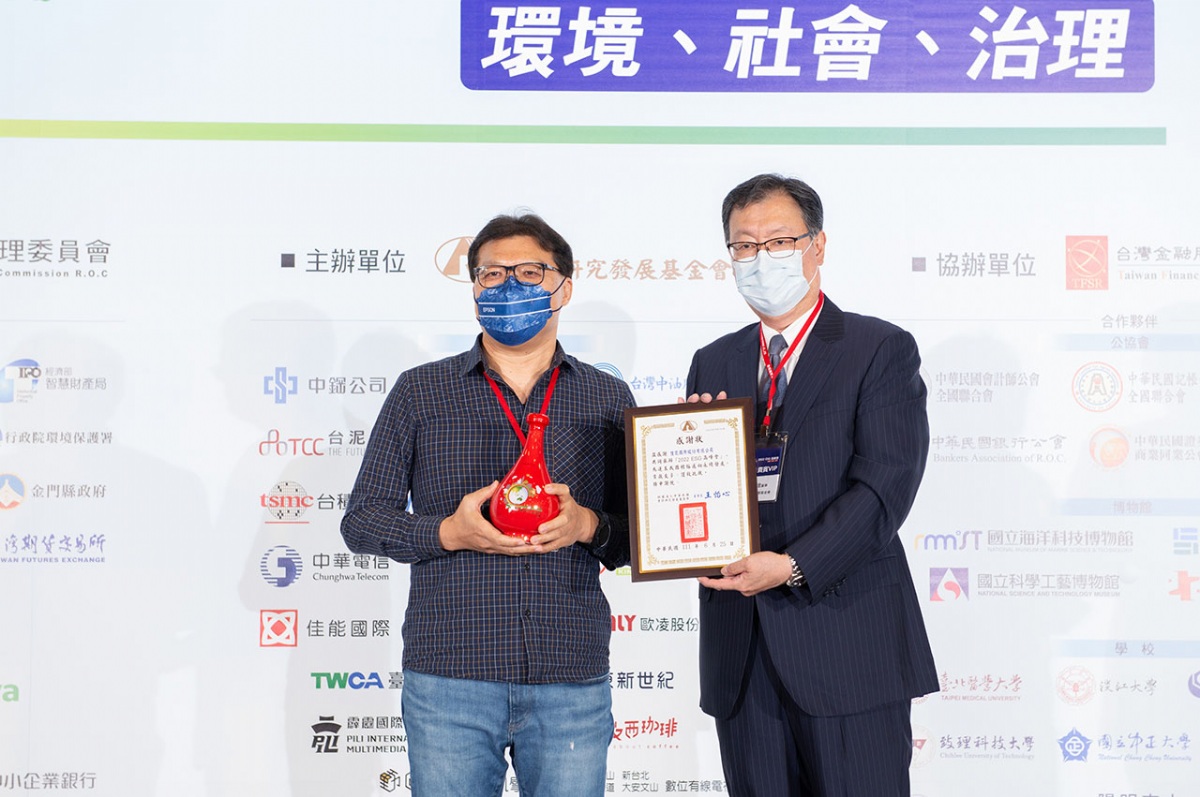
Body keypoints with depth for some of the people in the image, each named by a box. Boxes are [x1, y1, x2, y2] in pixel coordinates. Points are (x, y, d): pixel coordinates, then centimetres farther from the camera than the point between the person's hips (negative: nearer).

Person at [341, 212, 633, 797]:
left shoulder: (609, 399, 10)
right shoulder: (419, 393, 6)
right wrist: (449, 532, -12)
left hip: (573, 684, 1)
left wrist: (587, 526, -11)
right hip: (449, 682, -1)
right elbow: (361, 520, 6)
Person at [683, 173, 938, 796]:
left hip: (847, 646, -5)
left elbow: (885, 486, -12)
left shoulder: (881, 350, -1)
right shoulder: (714, 364, 16)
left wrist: (793, 566, -21)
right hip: (742, 651, 5)